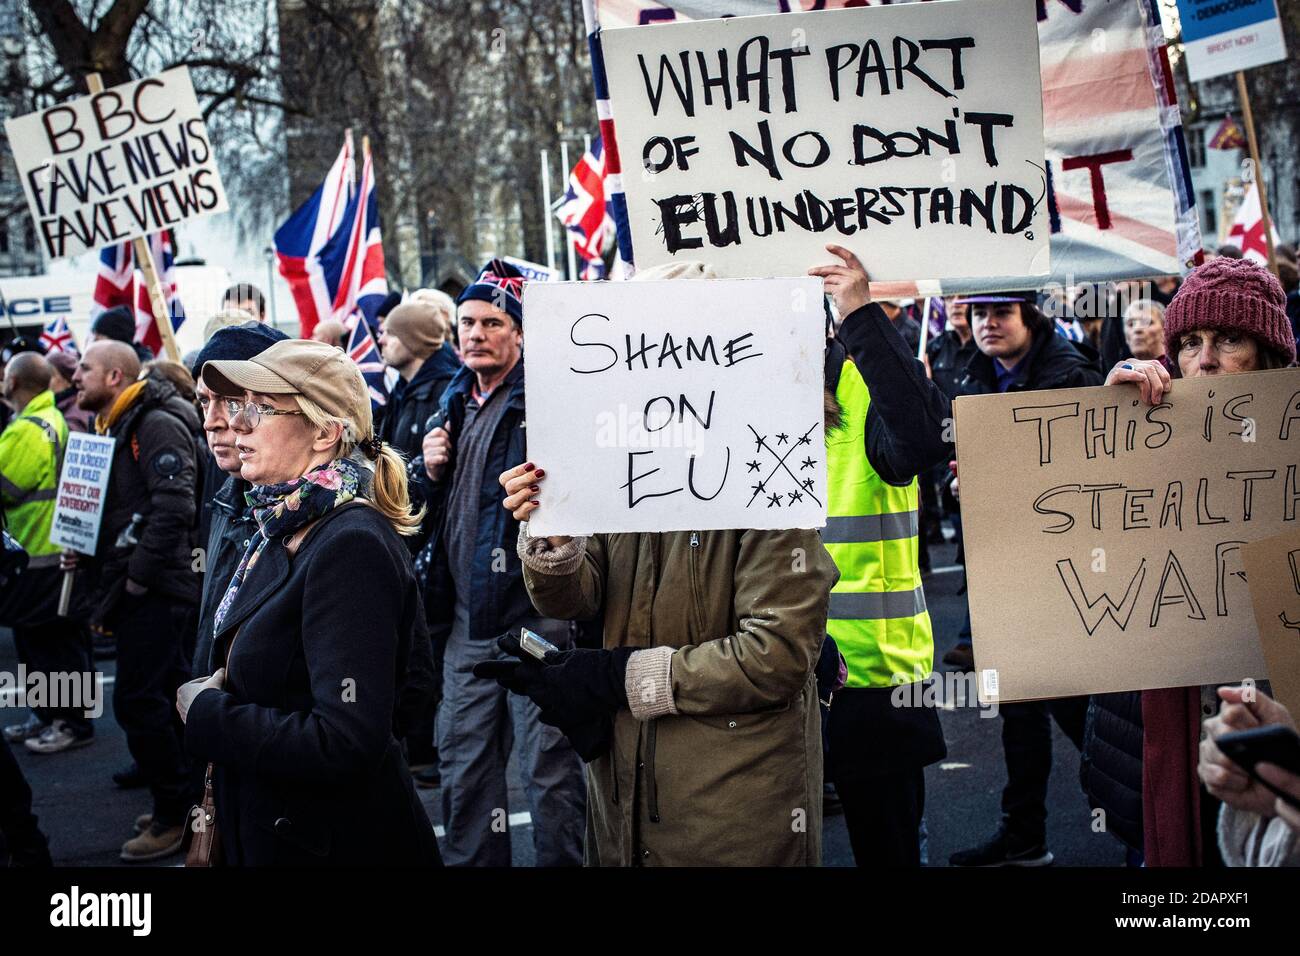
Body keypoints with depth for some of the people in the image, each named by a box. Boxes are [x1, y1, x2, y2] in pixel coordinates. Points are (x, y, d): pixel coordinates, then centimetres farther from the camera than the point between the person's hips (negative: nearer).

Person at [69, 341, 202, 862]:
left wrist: (139, 575, -20)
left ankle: (175, 814, 1)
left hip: (157, 589, -10)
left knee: (136, 700, -9)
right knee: (168, 693, 14)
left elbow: (174, 506, -24)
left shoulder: (156, 425, -14)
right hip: (144, 589, 10)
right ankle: (191, 801, 22)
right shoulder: (115, 429, 17)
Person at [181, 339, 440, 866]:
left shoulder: (352, 548, -23)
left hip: (342, 843, -8)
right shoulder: (282, 530, 5)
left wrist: (207, 714, -19)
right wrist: (217, 690, -1)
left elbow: (347, 743, -30)